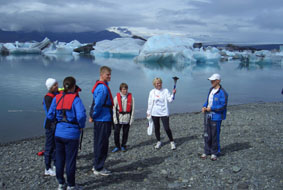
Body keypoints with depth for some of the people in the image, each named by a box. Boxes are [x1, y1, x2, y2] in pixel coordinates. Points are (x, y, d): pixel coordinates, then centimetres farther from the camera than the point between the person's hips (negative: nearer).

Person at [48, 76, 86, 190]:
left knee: (60, 158, 15)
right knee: (70, 160, 6)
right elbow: (81, 116, -24)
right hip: (71, 134, -5)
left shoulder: (57, 98, 2)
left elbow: (50, 116, 2)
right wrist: (81, 126, -7)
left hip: (59, 133, 5)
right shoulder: (76, 99, -12)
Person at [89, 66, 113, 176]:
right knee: (102, 143, -1)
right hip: (103, 120, -10)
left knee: (99, 142, 18)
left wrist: (92, 116, 17)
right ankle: (98, 169, 8)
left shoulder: (99, 86, 15)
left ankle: (96, 165, 30)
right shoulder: (103, 88, -18)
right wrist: (93, 116, -9)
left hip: (99, 120, 10)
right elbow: (98, 104, -22)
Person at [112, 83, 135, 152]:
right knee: (116, 132, -2)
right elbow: (114, 108, 1)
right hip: (118, 118, 0)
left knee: (125, 133, 7)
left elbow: (132, 109, 3)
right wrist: (115, 118, -5)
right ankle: (117, 146, 13)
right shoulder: (117, 97, 0)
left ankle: (123, 146, 24)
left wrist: (131, 119, -1)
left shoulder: (131, 97, 0)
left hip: (127, 118, 0)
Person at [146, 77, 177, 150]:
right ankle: (159, 142, 27)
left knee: (167, 128, -7)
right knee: (156, 128, 10)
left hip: (164, 113, -2)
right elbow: (150, 103, 8)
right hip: (154, 113, 2)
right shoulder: (152, 92, 4)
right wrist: (148, 112, 8)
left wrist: (173, 94, -22)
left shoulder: (165, 90, 1)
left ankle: (172, 142, 10)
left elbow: (170, 100, -6)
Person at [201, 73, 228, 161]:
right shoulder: (211, 90, 10)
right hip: (208, 115, 7)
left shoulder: (222, 93, -15)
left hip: (216, 117, -7)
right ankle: (207, 151, 24)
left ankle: (215, 153, 17)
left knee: (215, 135, 2)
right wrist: (204, 106, 1)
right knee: (207, 135, 12)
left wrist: (211, 108, -18)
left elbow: (223, 106, -18)